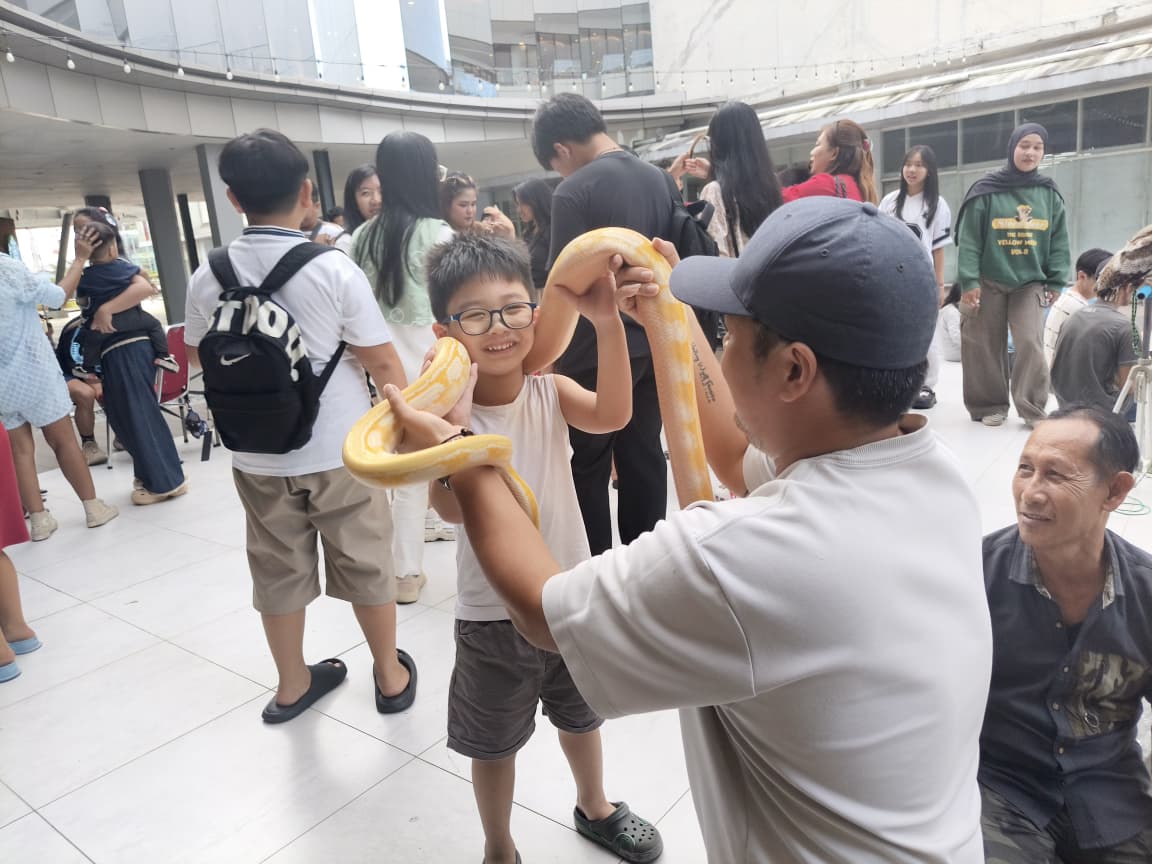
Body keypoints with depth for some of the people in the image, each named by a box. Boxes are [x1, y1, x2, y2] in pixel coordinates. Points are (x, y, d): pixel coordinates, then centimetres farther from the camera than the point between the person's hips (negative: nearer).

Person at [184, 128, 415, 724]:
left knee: (278, 569, 17)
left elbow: (199, 355, 11)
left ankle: (292, 684, 34)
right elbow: (381, 362, -13)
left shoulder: (208, 278, -5)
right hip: (341, 451, -3)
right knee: (365, 565, 13)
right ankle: (391, 676, 30)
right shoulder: (333, 269, -17)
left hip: (258, 456, 3)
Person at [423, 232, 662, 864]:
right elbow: (452, 509, -35)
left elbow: (611, 416, -32)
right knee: (494, 740, 19)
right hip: (494, 615, -3)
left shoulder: (548, 390, -11)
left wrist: (607, 325, -43)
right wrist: (444, 426, -50)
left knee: (580, 715, 27)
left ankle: (594, 807, 57)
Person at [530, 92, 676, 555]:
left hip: (595, 353, -6)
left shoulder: (574, 192, -15)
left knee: (588, 468, 7)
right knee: (644, 455, 15)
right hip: (652, 344, 7)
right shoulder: (658, 178, 5)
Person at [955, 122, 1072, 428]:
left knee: (1031, 344, -8)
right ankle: (990, 406, 15)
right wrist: (969, 281, -12)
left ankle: (1033, 409, 0)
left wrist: (1055, 282, 1)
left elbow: (1058, 241, 8)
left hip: (1030, 282, 2)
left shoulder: (1049, 192, 6)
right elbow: (968, 239, -6)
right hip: (989, 282, -2)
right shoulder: (986, 190, -3)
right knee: (987, 347, 3)